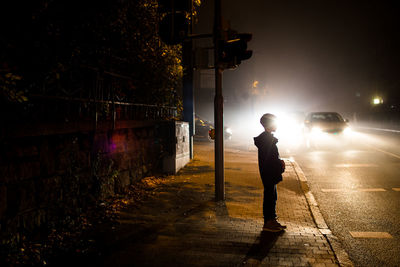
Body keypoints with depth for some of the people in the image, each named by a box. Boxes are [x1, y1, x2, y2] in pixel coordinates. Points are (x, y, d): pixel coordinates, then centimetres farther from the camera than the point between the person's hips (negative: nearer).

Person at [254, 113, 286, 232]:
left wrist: (279, 161, 5)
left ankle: (272, 220, 25)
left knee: (272, 197, 16)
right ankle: (267, 223, 6)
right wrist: (280, 163, -12)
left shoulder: (269, 137, 14)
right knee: (269, 197, -3)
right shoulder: (266, 139, -19)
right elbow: (267, 159, -23)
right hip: (268, 172, -10)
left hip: (271, 174, 10)